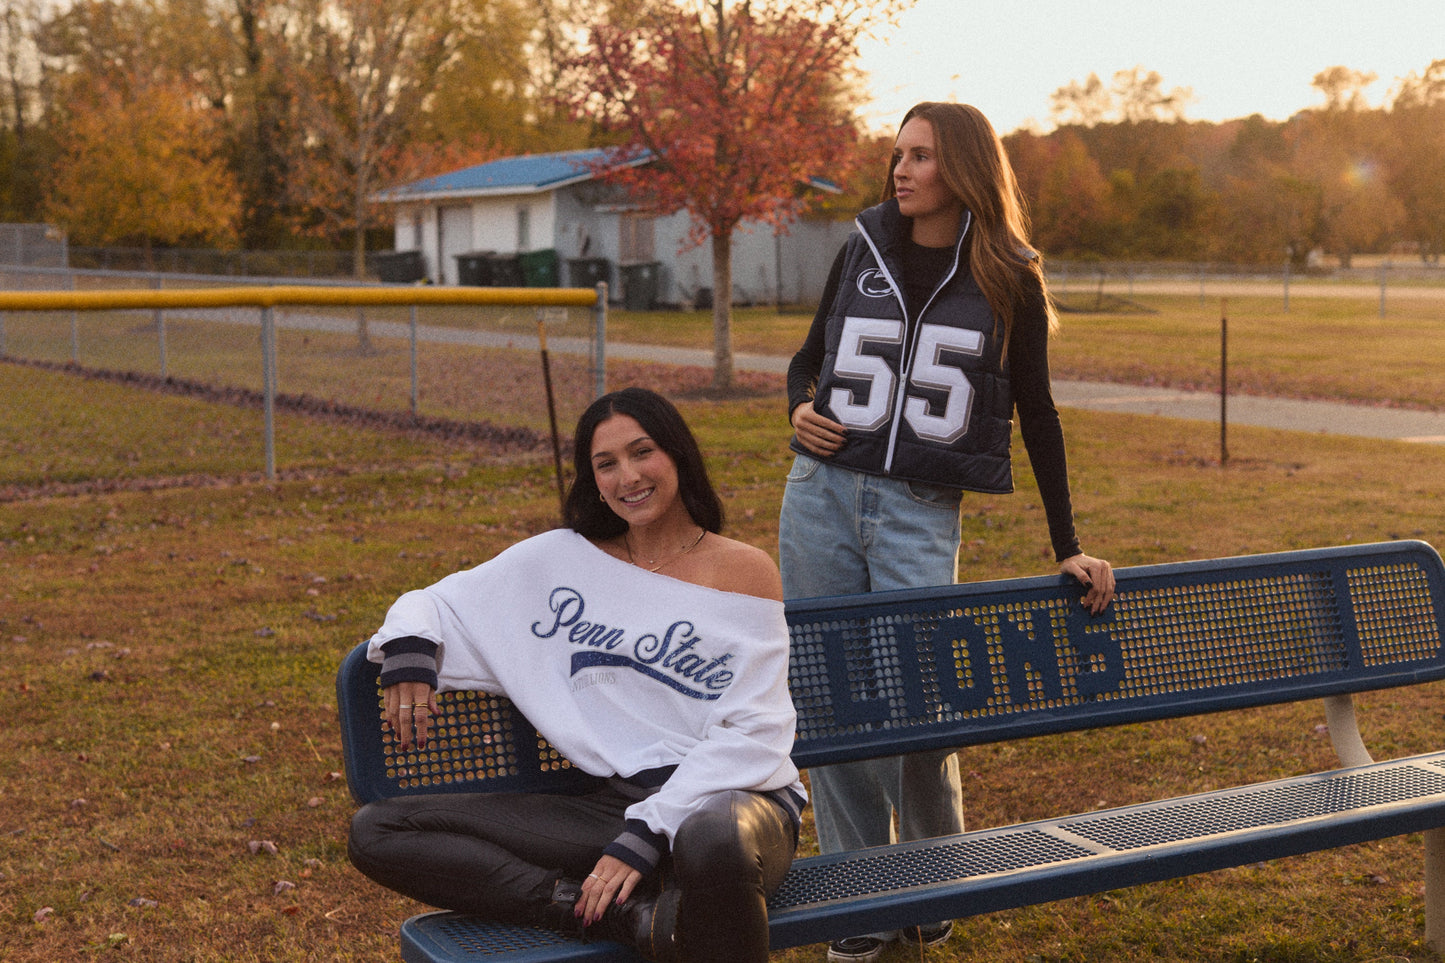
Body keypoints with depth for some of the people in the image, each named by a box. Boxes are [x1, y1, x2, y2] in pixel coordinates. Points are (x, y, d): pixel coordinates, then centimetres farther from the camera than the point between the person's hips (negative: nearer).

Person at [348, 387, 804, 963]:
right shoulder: (563, 559, 15)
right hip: (611, 803, 5)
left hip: (733, 795, -4)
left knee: (713, 839, -45)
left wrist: (646, 836, -15)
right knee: (375, 832, -13)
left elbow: (751, 733, -4)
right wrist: (409, 642, -1)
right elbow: (439, 602, 24)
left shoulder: (744, 571, 4)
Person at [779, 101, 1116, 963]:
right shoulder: (864, 249, 9)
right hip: (822, 498, 3)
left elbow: (1036, 413, 8)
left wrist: (1068, 547, 7)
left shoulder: (1009, 281, 2)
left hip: (922, 513, -3)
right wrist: (799, 407, -3)